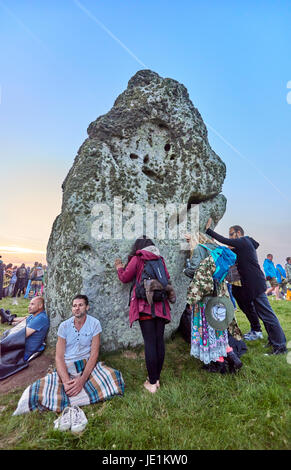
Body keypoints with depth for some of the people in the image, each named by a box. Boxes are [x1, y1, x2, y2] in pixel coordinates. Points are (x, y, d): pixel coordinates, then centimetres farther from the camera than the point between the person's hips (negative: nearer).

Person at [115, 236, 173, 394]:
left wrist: (119, 268, 23)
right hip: (161, 305, 4)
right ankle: (157, 378, 22)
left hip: (145, 305, -4)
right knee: (159, 340, 9)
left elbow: (125, 278, 6)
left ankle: (152, 383, 8)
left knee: (149, 342, -1)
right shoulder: (160, 259, 11)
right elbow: (167, 278, 18)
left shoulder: (137, 259, -1)